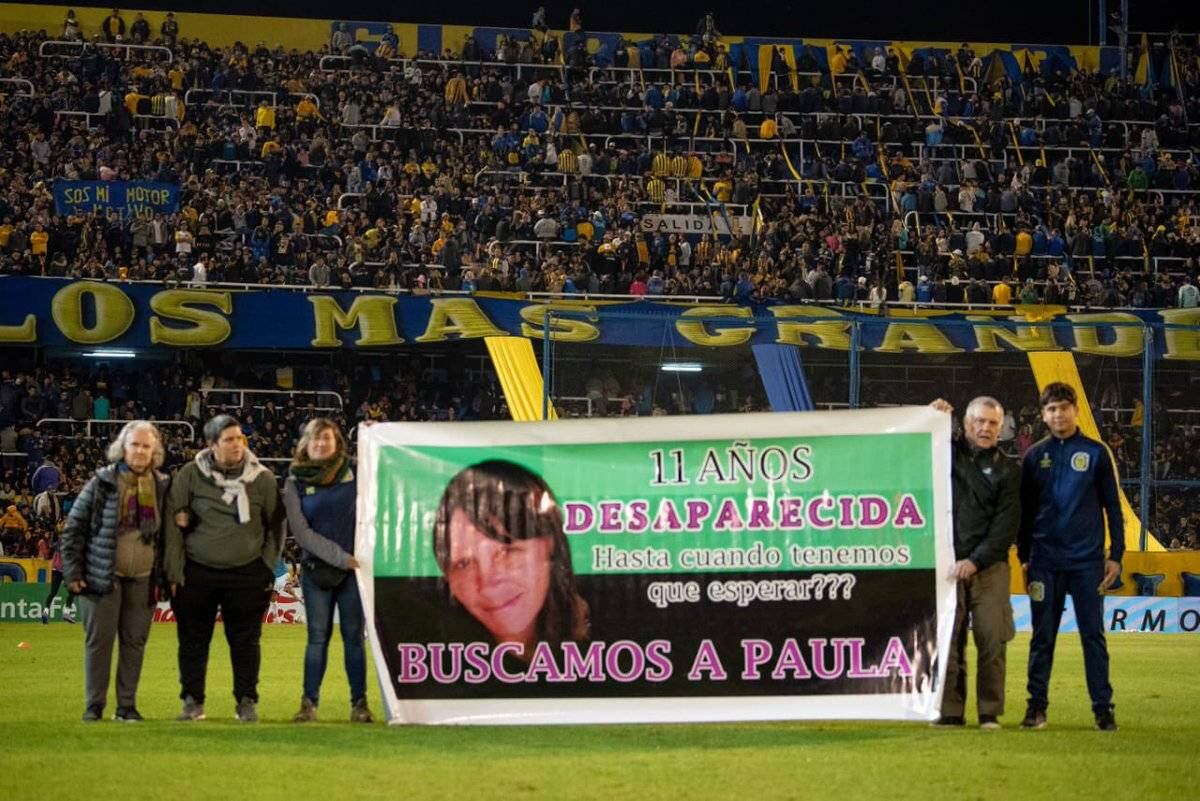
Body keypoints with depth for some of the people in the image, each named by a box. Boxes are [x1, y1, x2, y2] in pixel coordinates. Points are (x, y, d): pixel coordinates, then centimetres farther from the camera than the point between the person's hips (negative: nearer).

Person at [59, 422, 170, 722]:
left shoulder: (162, 486, 5)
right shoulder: (102, 483, -4)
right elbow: (74, 527, -1)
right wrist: (73, 572, -6)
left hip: (143, 580, 2)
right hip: (103, 576, -2)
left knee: (135, 642, 6)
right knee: (99, 640, 1)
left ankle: (127, 705, 14)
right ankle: (94, 705, 9)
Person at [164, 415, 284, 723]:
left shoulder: (262, 478, -1)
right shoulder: (190, 475, -4)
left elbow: (276, 524, 9)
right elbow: (173, 522, -1)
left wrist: (268, 565, 3)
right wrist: (175, 571, -4)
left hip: (248, 575, 0)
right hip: (197, 573, 0)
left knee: (245, 641, 3)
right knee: (193, 640, 5)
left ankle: (247, 701, 12)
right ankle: (193, 701, 15)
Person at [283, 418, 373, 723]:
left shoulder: (353, 472, 4)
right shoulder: (295, 483, 3)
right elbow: (301, 531, -3)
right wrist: (340, 557, -12)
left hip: (353, 568, 0)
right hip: (317, 569, 0)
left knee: (354, 637, 2)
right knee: (317, 637, 1)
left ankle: (359, 702, 5)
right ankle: (309, 703, 4)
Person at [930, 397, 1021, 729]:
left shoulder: (1007, 470, 9)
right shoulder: (947, 454, 12)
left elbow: (1006, 526, 1)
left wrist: (975, 561, -10)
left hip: (989, 566, 0)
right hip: (948, 563, 1)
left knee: (992, 639, -5)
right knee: (948, 639, -3)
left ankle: (990, 712, 1)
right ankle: (950, 711, 2)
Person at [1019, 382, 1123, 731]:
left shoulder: (1096, 453, 2)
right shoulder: (1034, 456, 7)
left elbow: (1112, 506, 4)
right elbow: (1025, 510, 12)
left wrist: (1116, 554, -1)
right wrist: (1024, 558, 10)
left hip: (1086, 559, -2)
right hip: (1046, 561, 2)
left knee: (1093, 635, 1)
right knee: (1042, 636, 5)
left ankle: (1103, 708, 5)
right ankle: (1037, 705, 11)